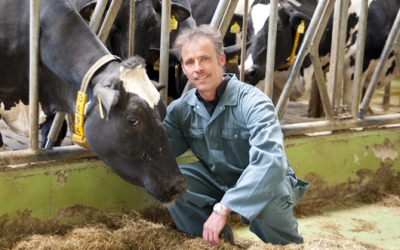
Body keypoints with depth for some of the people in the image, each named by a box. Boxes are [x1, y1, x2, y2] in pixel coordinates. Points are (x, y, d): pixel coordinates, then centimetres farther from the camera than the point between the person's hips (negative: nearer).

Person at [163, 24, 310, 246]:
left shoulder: (252, 102, -26)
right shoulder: (181, 108, -7)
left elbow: (270, 161, -40)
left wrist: (223, 208, -45)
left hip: (261, 183, -5)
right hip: (218, 180, 5)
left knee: (268, 195, -38)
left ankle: (289, 245, -4)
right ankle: (216, 237, 2)